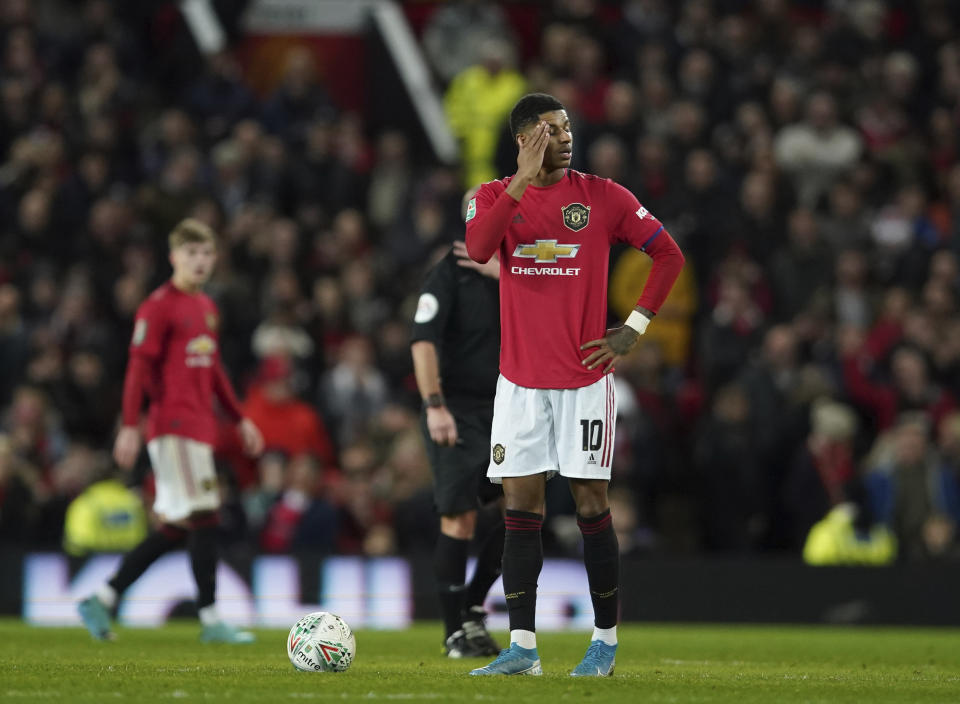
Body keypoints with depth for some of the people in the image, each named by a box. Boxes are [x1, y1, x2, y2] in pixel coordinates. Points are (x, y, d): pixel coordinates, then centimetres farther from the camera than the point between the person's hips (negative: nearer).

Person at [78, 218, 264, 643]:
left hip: (200, 429, 9)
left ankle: (102, 600, 14)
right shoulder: (160, 306, -8)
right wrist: (130, 426, -18)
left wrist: (240, 420, 27)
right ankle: (211, 621, -8)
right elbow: (138, 368, -12)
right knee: (203, 518, -11)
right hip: (173, 427, -9)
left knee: (175, 529, 8)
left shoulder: (206, 307, 18)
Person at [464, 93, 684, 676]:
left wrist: (634, 329, -2)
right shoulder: (497, 195, 4)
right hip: (520, 380, 2)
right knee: (521, 509, -1)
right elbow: (478, 248, -18)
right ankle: (523, 647, 1)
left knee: (592, 506, -1)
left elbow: (669, 255, 6)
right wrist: (524, 178, -25)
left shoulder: (603, 196, 1)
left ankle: (606, 642, 8)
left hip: (584, 377, -2)